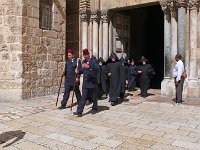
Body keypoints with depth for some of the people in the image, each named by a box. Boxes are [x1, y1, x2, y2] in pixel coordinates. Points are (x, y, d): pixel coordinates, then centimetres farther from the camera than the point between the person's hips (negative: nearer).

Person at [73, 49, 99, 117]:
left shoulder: (93, 61, -9)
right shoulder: (83, 61, 12)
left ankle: (94, 109, 29)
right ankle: (79, 111, -1)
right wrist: (79, 71, -1)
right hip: (85, 83, 5)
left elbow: (97, 68, -27)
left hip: (92, 83, -5)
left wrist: (88, 66, -39)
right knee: (83, 98, 1)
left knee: (93, 97, 10)